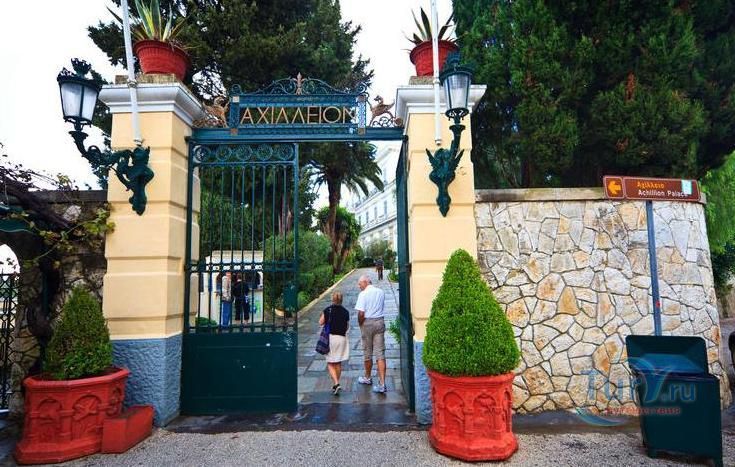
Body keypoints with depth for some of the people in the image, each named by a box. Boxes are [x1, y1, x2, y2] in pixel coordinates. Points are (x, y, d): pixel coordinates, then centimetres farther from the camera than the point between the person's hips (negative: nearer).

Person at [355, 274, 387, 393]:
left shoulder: (363, 294, -13)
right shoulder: (381, 292, 6)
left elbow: (361, 313, -17)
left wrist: (360, 324, -3)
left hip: (368, 323, -4)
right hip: (380, 322, 4)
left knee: (368, 353, 13)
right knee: (380, 353, 2)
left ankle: (368, 378, 32)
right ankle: (382, 384, -4)